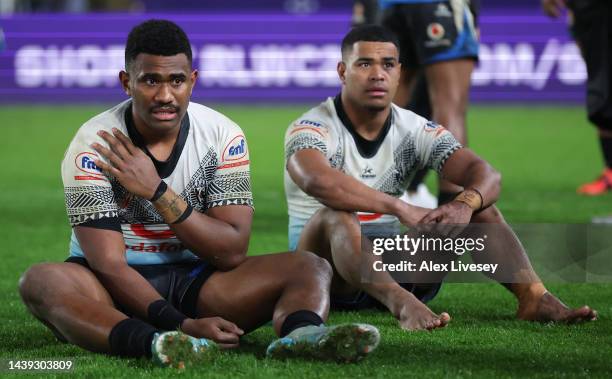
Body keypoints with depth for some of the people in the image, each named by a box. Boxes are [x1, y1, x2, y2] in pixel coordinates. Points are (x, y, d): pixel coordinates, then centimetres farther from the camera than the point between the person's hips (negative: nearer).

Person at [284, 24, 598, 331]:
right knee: (336, 217, -37)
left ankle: (534, 297, -29)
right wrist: (401, 209, -40)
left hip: (393, 268, 5)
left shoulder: (415, 130, 4)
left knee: (480, 207, -8)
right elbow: (317, 180, -36)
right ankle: (404, 306, -60)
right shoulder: (311, 128, -11)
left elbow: (485, 174, -10)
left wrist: (465, 204, -34)